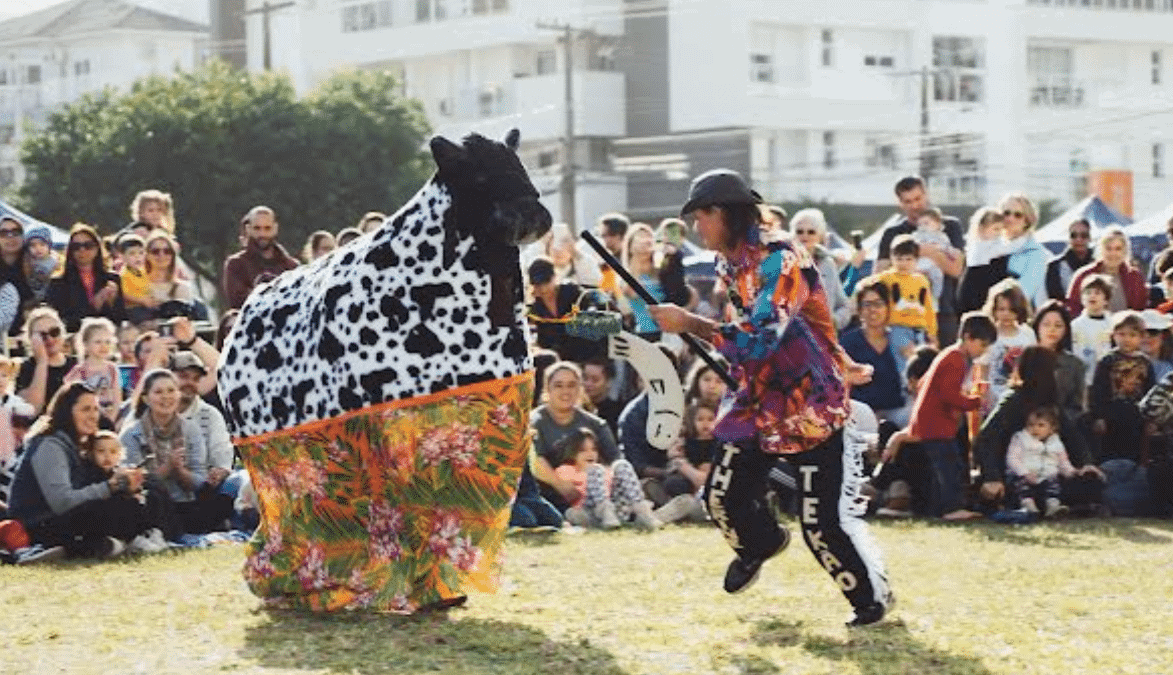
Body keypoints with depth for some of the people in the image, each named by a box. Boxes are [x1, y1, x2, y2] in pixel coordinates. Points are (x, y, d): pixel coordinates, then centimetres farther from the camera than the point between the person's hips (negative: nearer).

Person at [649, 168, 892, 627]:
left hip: (810, 406, -8)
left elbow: (760, 338, -32)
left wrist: (688, 324, -28)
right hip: (759, 400, 8)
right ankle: (761, 543, 37)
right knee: (722, 495, 5)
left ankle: (873, 595, 11)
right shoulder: (729, 265, 7)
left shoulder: (778, 260, -21)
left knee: (823, 521, -10)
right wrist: (836, 365, 17)